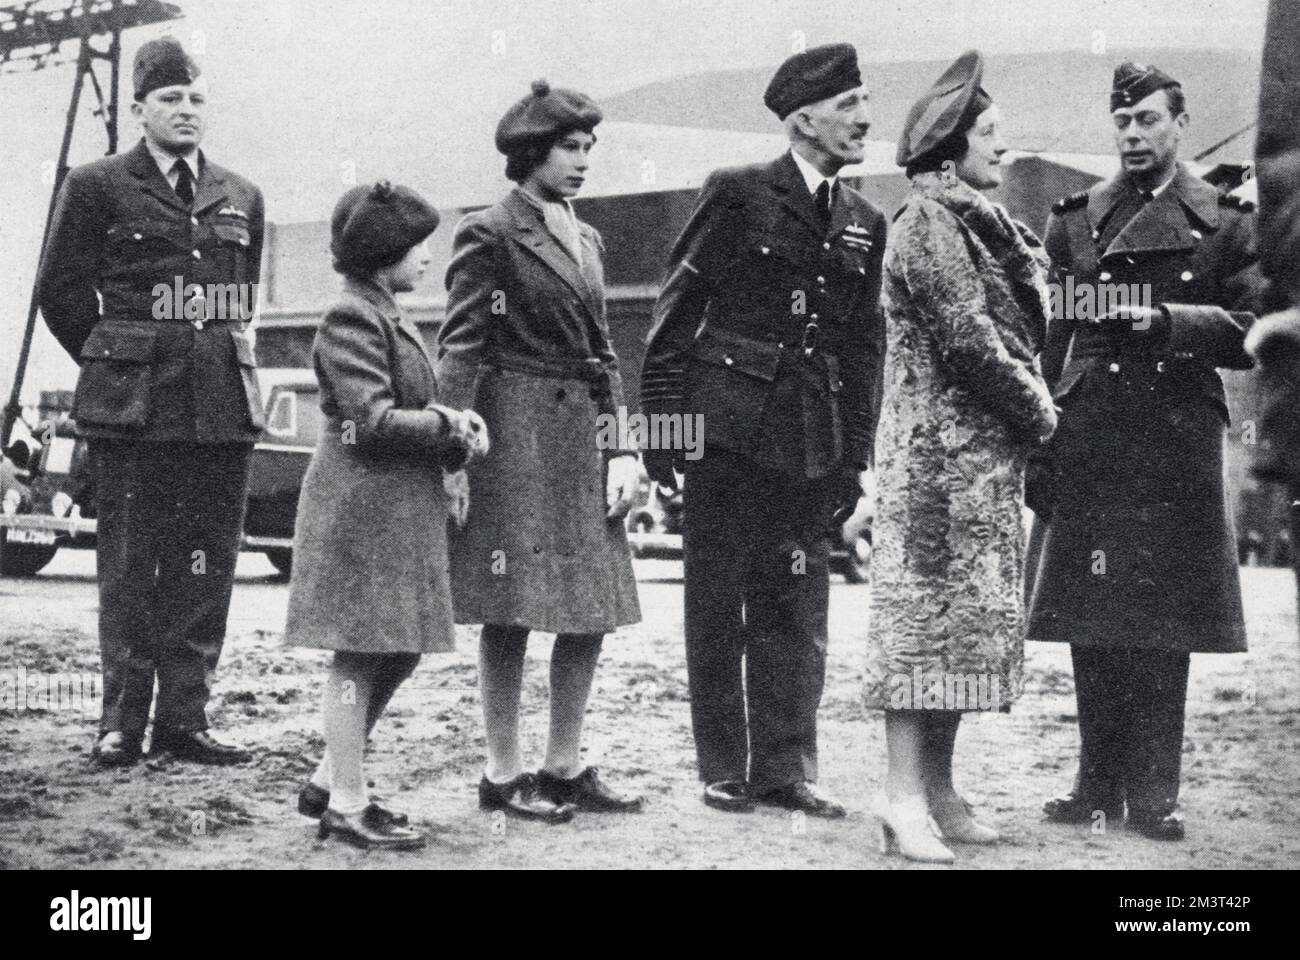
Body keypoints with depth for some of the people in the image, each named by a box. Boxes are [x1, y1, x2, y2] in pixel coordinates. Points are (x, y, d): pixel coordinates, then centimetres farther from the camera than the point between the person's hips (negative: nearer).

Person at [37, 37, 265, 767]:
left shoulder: (241, 198, 13)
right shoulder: (98, 187, 2)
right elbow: (62, 293, 5)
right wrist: (118, 364, 7)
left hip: (224, 405, 4)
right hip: (133, 407, -4)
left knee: (206, 568, 4)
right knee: (130, 566, -1)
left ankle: (185, 719, 12)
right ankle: (123, 720, 8)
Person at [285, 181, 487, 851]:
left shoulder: (388, 317, 18)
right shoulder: (351, 319, -13)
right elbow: (372, 422, -20)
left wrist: (456, 436, 5)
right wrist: (448, 425, -10)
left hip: (401, 507, 10)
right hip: (363, 505, -10)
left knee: (397, 654, 13)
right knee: (360, 656, -3)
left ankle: (329, 782, 24)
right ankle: (347, 806, 5)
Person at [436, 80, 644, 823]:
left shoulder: (587, 240, 17)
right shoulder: (490, 235, -5)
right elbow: (461, 350, -9)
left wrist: (619, 444, 10)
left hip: (582, 435, 7)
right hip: (516, 434, -7)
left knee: (594, 608, 7)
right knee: (513, 612, -2)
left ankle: (566, 766, 18)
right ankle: (503, 774, 8)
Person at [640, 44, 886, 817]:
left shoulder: (865, 224, 12)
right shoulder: (737, 195, -3)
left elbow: (866, 348, 13)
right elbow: (676, 315, -3)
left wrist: (857, 456, 8)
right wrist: (661, 425, -7)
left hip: (813, 444, 4)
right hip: (730, 427, -4)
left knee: (797, 608, 6)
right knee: (719, 605, 4)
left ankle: (786, 767, 15)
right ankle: (724, 770, 13)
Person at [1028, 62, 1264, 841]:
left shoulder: (1227, 221, 7)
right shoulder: (1074, 219, 12)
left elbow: (1252, 334, 1)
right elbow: (1048, 334, 11)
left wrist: (1166, 322, -14)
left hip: (1178, 447, -2)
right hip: (1088, 446, 2)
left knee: (1164, 625, 0)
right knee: (1091, 621, 4)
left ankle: (1153, 791, 8)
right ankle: (1100, 783, 15)